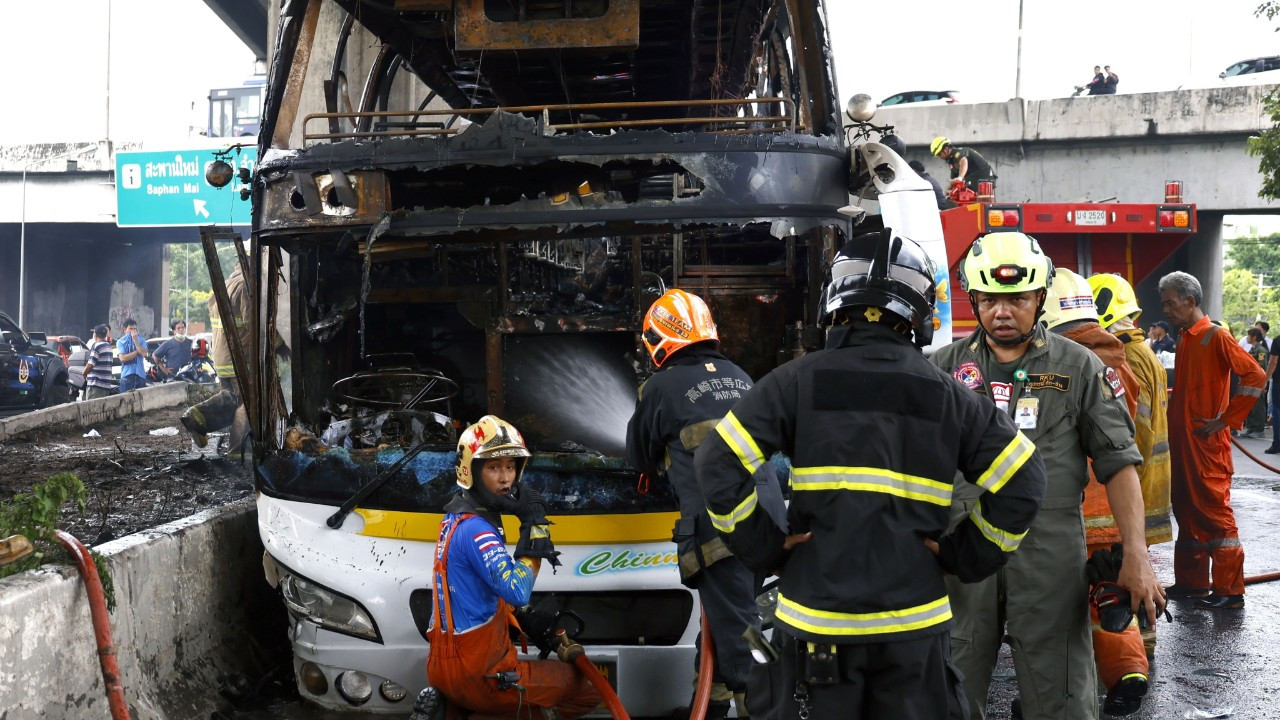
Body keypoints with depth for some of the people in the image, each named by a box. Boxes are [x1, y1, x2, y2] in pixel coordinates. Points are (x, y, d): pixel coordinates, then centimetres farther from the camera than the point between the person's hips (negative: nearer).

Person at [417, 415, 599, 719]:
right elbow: (518, 592, -29)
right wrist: (535, 530, -21)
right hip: (480, 676, -9)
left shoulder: (456, 517, 11)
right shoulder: (476, 530, -19)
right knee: (590, 688, 3)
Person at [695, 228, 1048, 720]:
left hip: (817, 620, -1)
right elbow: (1021, 481, -1)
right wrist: (965, 556, 7)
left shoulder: (800, 381, -4)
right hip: (914, 623, 1)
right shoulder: (946, 395, 2)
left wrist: (764, 548, -1)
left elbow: (721, 466, -11)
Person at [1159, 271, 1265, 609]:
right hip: (1182, 442, 9)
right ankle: (1191, 581, 22)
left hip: (1207, 443, -9)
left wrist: (1225, 419, -17)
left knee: (1215, 512, -5)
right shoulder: (1185, 339, 14)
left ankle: (1229, 590, 1)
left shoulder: (1216, 336, -11)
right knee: (1186, 510, 13)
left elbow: (1255, 376, -20)